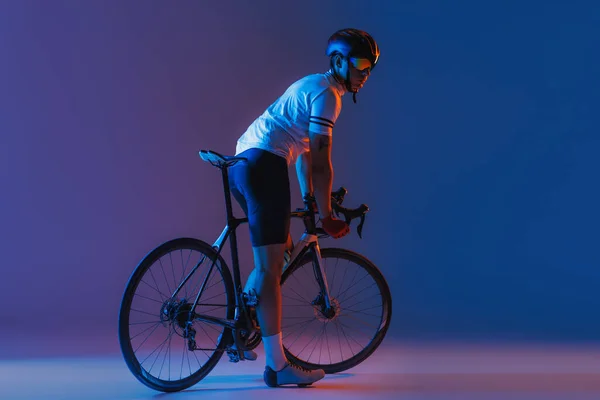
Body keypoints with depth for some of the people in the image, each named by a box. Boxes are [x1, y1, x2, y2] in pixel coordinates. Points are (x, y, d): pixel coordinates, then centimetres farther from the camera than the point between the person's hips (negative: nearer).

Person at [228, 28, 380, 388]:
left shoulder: (312, 86, 24)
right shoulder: (327, 94, -7)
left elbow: (304, 151, 27)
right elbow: (321, 163, -13)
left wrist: (309, 199, 29)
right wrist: (326, 216, -7)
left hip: (243, 162, 10)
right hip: (264, 164, -10)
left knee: (281, 250, 21)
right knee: (270, 267, -9)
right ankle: (278, 367, -7)